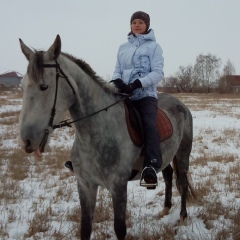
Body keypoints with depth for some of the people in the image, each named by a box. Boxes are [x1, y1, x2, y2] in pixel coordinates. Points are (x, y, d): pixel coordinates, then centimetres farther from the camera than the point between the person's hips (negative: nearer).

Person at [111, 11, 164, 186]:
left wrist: (138, 84, -21)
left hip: (145, 94, -5)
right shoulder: (123, 48, 19)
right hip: (124, 95, 5)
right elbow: (118, 70, 16)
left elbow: (158, 73, -5)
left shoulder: (153, 46, 5)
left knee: (149, 124, -29)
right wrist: (117, 81, -10)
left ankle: (152, 166, -40)